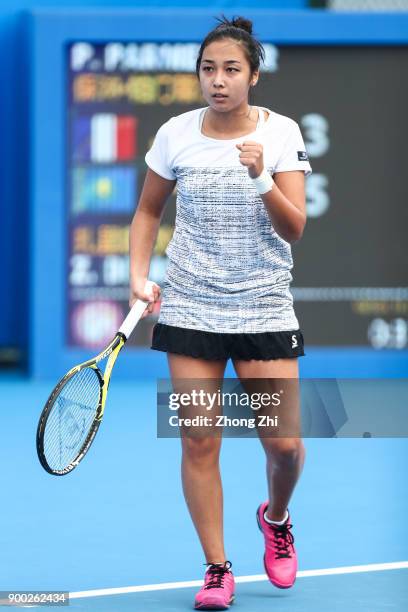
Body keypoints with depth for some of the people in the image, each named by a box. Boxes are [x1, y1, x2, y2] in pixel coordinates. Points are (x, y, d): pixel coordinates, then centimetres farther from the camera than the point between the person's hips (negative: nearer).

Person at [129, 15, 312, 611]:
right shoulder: (176, 135, -2)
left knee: (284, 443, -5)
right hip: (189, 308, 1)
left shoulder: (282, 133, -7)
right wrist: (139, 276, -1)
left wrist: (262, 180, -29)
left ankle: (276, 518, 28)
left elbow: (294, 229, -13)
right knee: (198, 442, -3)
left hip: (265, 308, -1)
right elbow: (148, 211, 12)